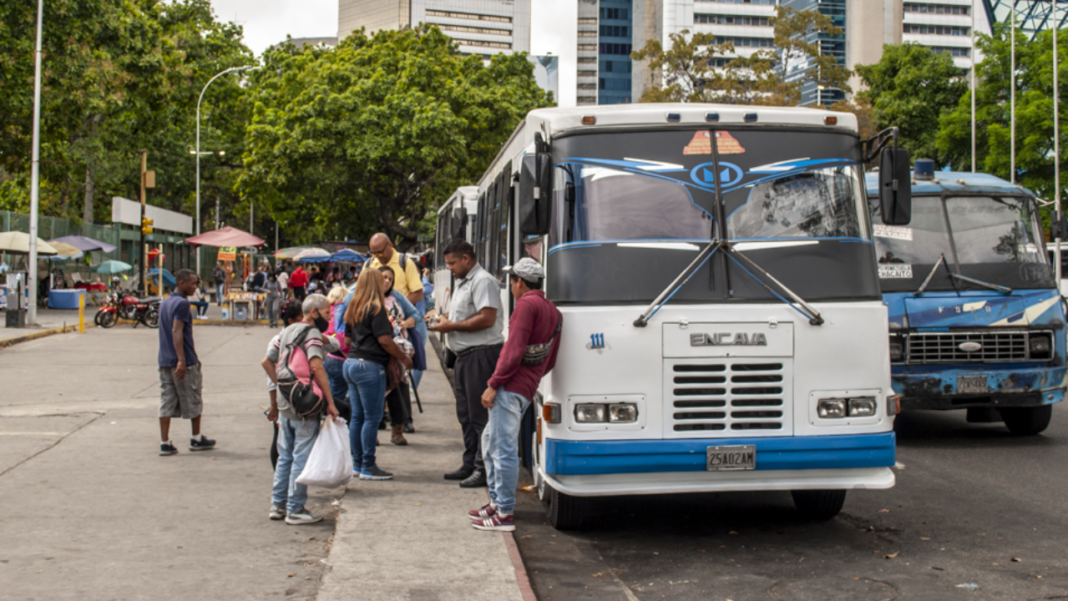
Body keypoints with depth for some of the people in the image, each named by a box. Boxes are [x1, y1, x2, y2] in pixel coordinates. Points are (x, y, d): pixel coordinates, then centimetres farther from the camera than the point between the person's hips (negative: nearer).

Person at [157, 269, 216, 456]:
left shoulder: (164, 303, 16)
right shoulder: (182, 303, -13)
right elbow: (177, 331, -21)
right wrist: (182, 361, -26)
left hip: (164, 361, 8)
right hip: (185, 362, -8)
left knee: (166, 402, 5)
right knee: (193, 401, 7)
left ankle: (164, 443, 1)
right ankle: (196, 439, 17)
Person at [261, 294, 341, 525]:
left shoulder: (286, 332, 14)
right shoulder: (312, 333, -11)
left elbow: (266, 362, 18)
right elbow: (316, 366, -24)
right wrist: (330, 401, -23)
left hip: (285, 403, 8)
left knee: (285, 456, 17)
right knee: (302, 458, -1)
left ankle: (278, 504, 22)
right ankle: (295, 509, 3)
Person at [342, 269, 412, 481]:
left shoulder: (353, 308, 12)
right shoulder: (376, 308, -12)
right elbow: (384, 340, -16)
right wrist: (404, 358, -6)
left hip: (351, 363, 9)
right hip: (370, 366, -8)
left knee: (357, 416, 13)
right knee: (372, 418, -3)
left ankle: (358, 463, 19)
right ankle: (368, 466, 0)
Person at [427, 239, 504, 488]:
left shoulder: (483, 281, -12)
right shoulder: (462, 282, 22)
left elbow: (487, 318, -22)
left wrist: (452, 326, -16)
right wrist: (444, 316, 9)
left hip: (482, 354, -11)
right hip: (464, 356, 11)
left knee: (480, 415, -8)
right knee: (466, 414, 15)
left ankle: (484, 469, -4)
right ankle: (470, 465, 23)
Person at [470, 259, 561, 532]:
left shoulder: (527, 304, -10)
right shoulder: (553, 312, 18)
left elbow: (514, 350, -17)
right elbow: (550, 360, 18)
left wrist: (493, 384, -14)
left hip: (511, 387, -10)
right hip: (527, 388, 10)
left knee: (504, 449, -6)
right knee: (490, 441, 21)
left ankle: (505, 514, -2)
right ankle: (497, 501, 27)